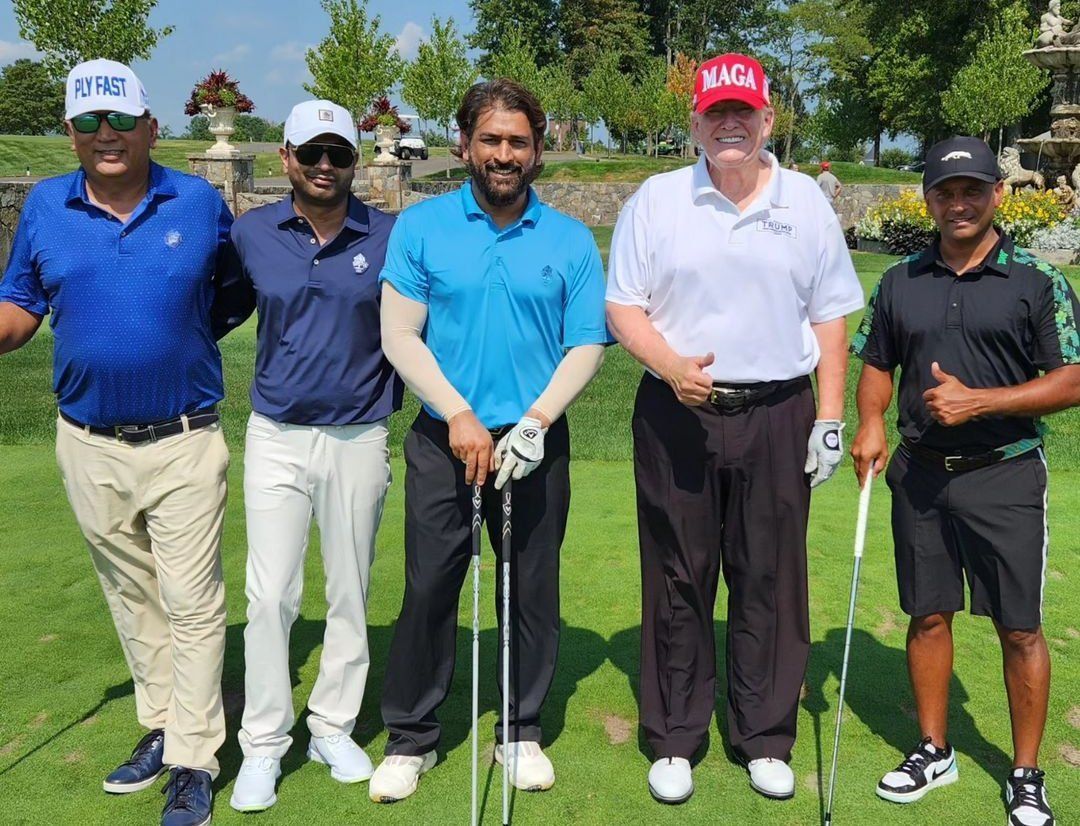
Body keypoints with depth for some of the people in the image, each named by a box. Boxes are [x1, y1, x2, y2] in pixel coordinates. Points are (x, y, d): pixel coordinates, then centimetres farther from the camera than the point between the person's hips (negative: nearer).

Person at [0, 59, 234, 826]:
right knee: (133, 598, 16)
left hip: (184, 442, -3)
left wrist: (191, 331, -4)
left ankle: (194, 761, 12)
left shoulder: (200, 202, -4)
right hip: (89, 445, 3)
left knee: (191, 603, 1)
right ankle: (162, 726, 32)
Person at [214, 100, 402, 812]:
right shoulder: (252, 233, 1)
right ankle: (263, 743, 14)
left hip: (359, 439, 0)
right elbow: (222, 308, 14)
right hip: (277, 435, 0)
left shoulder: (388, 237, -2)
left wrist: (394, 397, 3)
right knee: (270, 595, -1)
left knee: (350, 592, 10)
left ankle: (334, 727, 26)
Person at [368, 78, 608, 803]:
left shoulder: (571, 240, 3)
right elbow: (399, 336, -3)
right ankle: (411, 737, 20)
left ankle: (521, 730, 27)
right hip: (443, 440, -1)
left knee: (532, 592, 9)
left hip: (536, 445, 1)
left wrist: (536, 422, -12)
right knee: (428, 588, 3)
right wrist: (460, 418, -12)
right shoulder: (421, 227, 1)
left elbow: (587, 346, 1)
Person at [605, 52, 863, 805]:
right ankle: (675, 742, 20)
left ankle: (767, 741, 22)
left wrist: (830, 418, 1)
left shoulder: (806, 202, 7)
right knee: (677, 581, 6)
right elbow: (623, 306, 1)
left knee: (772, 581, 7)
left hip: (778, 415, 1)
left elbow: (830, 316, 8)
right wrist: (672, 367, -17)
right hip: (677, 414, -1)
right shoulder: (657, 200, 3)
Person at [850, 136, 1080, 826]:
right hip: (921, 474, 3)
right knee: (928, 616, 11)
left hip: (1006, 476, -3)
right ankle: (934, 751, 28)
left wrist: (978, 400, -17)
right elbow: (877, 366, 15)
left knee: (1020, 629, 3)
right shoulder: (901, 282, 7)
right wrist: (871, 423, -4)